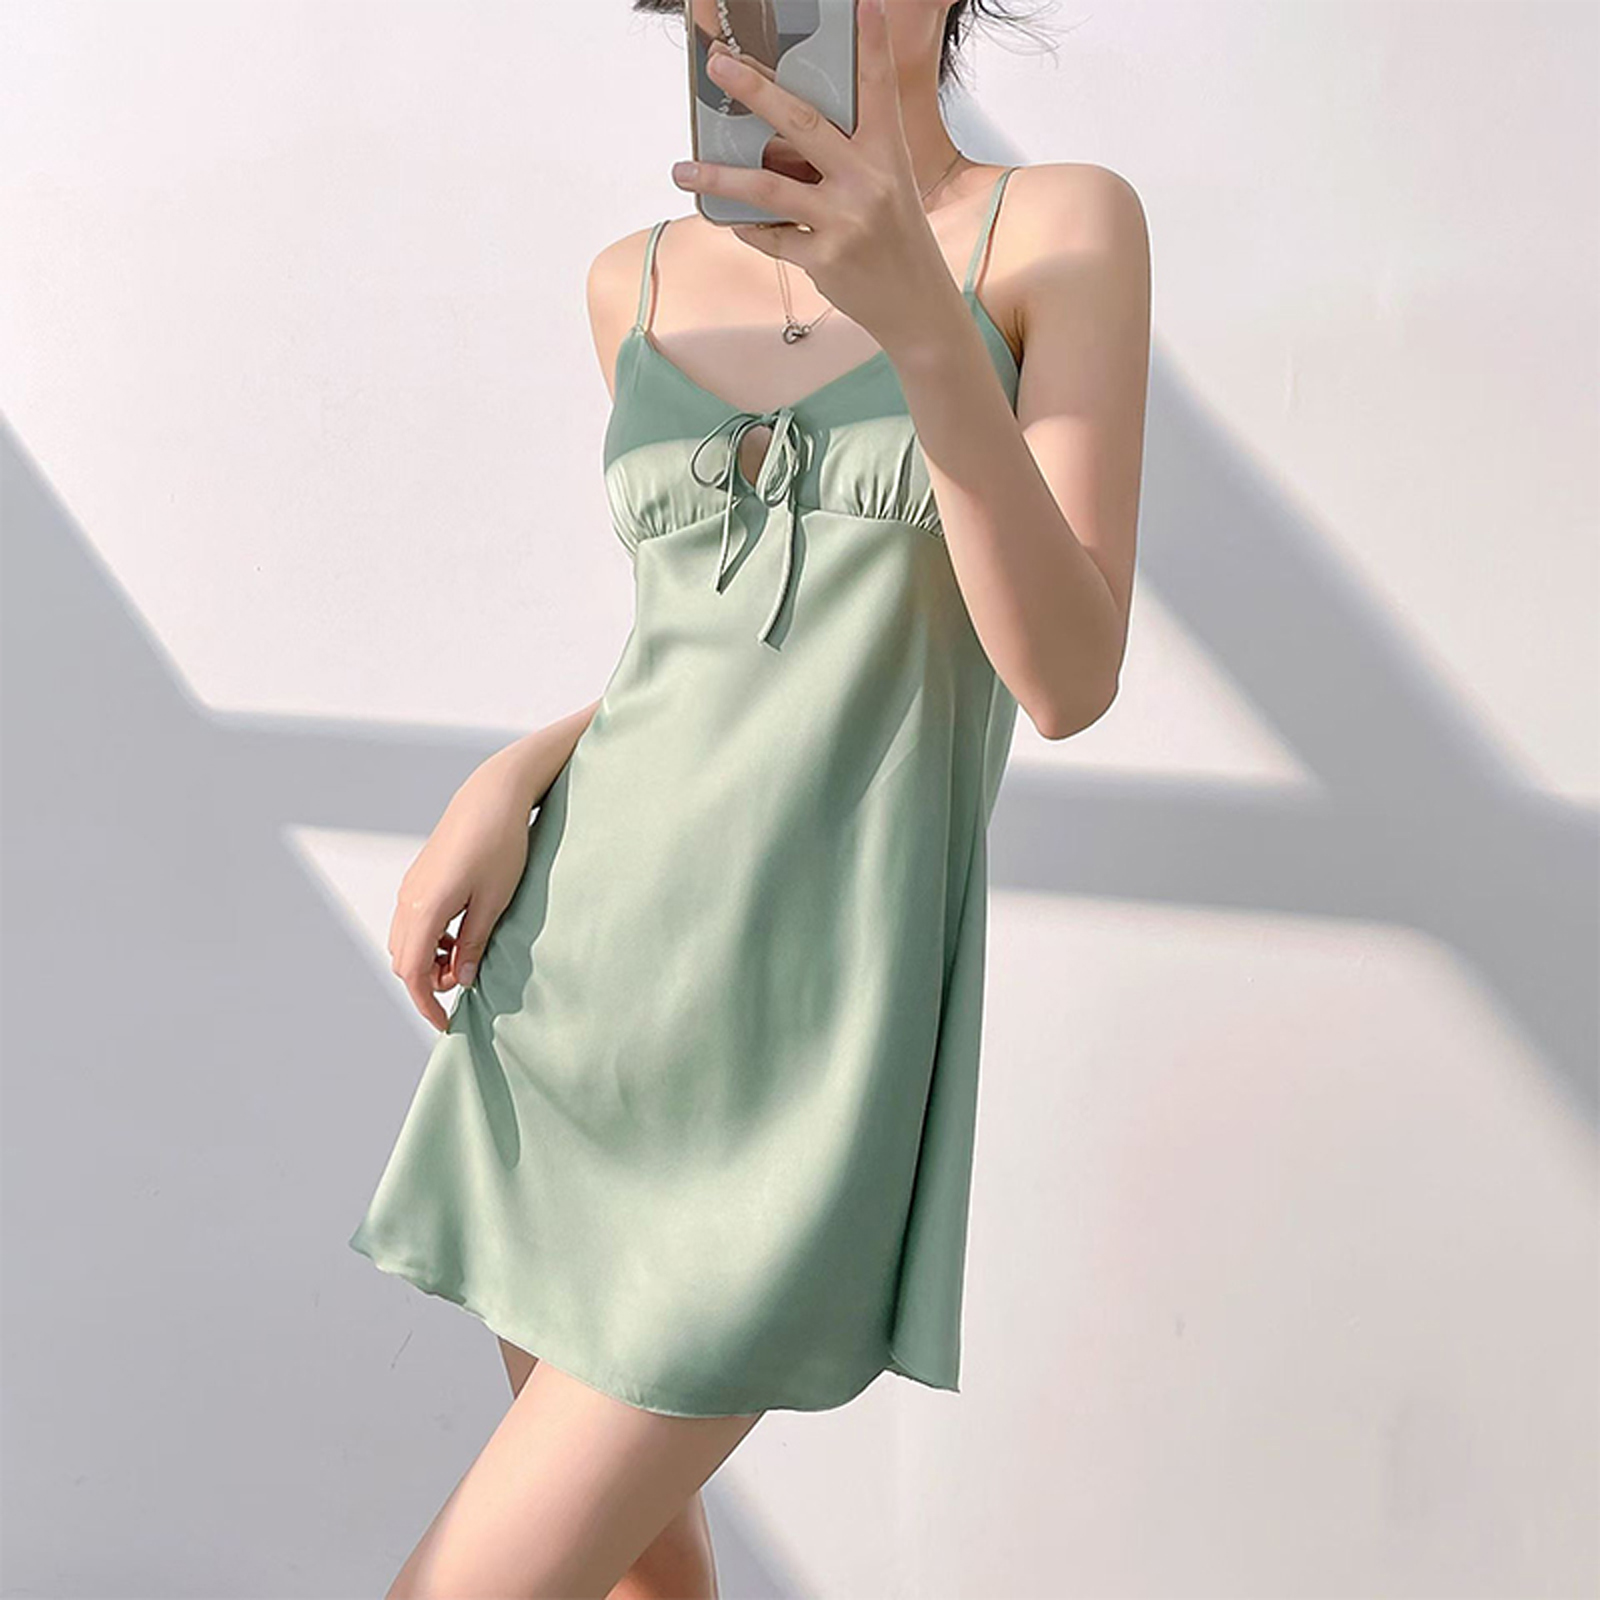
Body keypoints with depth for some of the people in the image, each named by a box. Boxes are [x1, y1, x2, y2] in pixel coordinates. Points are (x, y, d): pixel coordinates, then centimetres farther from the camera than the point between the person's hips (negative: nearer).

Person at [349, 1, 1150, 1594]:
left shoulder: (1070, 223, -2)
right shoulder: (639, 284, 11)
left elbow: (1068, 677, -13)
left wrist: (921, 312, -26)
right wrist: (506, 788, 1)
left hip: (818, 1034, -5)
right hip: (593, 984, 6)